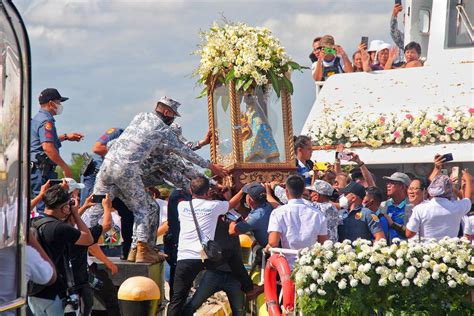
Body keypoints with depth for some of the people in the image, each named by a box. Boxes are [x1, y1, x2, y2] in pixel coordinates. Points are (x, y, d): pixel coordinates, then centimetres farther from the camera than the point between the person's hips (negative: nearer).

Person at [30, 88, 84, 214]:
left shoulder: (37, 118, 19)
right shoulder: (46, 121, -14)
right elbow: (47, 147, -25)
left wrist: (65, 137, 32)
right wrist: (65, 167, -20)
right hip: (43, 170, -11)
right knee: (46, 209, -11)